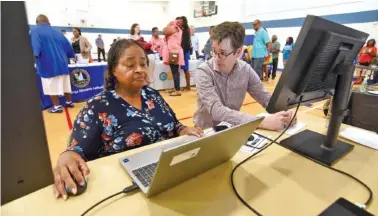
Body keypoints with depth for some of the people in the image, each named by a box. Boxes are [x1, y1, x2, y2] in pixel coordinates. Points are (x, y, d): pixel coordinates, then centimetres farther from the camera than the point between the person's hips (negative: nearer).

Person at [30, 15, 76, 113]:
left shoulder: (35, 32, 1)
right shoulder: (56, 32, 16)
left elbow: (35, 44, -18)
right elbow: (67, 45, 20)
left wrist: (35, 54, -30)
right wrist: (71, 55, 35)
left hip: (48, 65, -5)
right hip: (61, 63, 6)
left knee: (52, 86, 0)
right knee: (65, 83, 14)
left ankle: (57, 107, 3)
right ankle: (69, 102, 24)